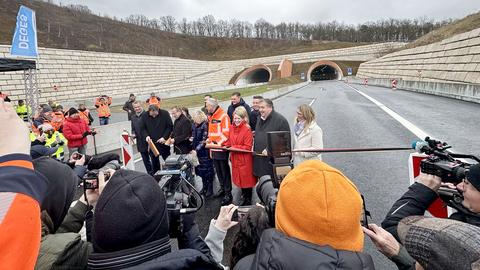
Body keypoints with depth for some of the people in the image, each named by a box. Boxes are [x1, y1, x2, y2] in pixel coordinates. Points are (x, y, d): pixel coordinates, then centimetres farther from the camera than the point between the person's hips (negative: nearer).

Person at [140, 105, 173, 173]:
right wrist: (146, 136, -14)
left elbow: (170, 126, -6)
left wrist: (164, 137, -14)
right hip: (152, 143, 1)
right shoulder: (144, 116, -5)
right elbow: (142, 128, 5)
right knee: (154, 161, 8)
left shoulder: (165, 114, -9)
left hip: (163, 142, -1)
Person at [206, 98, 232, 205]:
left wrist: (218, 143, -22)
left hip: (221, 148, -8)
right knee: (218, 170, 17)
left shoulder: (223, 116, -13)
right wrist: (209, 140, 10)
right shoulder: (210, 117, 13)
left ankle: (228, 193, 6)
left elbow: (226, 133, -18)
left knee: (225, 171, -2)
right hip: (213, 148, 8)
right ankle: (222, 187, 32)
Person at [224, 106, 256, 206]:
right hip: (235, 158, 6)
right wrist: (225, 146, -5)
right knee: (239, 178, 17)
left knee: (246, 179, 6)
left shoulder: (247, 130, -17)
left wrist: (234, 147, -20)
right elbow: (229, 141, 15)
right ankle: (243, 196, 36)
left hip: (245, 159, -6)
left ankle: (248, 200, 24)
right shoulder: (232, 128, 4)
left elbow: (248, 147, -18)